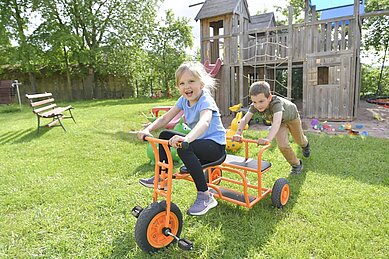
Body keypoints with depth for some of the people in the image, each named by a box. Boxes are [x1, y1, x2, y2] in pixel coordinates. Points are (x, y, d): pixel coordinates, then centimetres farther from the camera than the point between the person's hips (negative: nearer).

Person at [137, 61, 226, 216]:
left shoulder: (205, 100, -23)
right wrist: (148, 130, -17)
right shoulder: (184, 100, 1)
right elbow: (165, 118, 0)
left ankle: (205, 196, -23)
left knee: (184, 148, -35)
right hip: (198, 140, 8)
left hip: (216, 144, -8)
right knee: (164, 135, 8)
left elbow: (204, 122, -44)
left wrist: (186, 139, -62)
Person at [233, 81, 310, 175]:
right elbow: (245, 119, -42)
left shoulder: (275, 103, -50)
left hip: (291, 116, -3)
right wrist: (238, 133, -59)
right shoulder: (255, 106, -35)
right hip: (278, 121, 3)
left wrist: (268, 139, -79)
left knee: (299, 140, 21)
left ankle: (305, 145, 60)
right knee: (282, 145, -12)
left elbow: (277, 122, -64)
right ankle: (296, 165, 15)